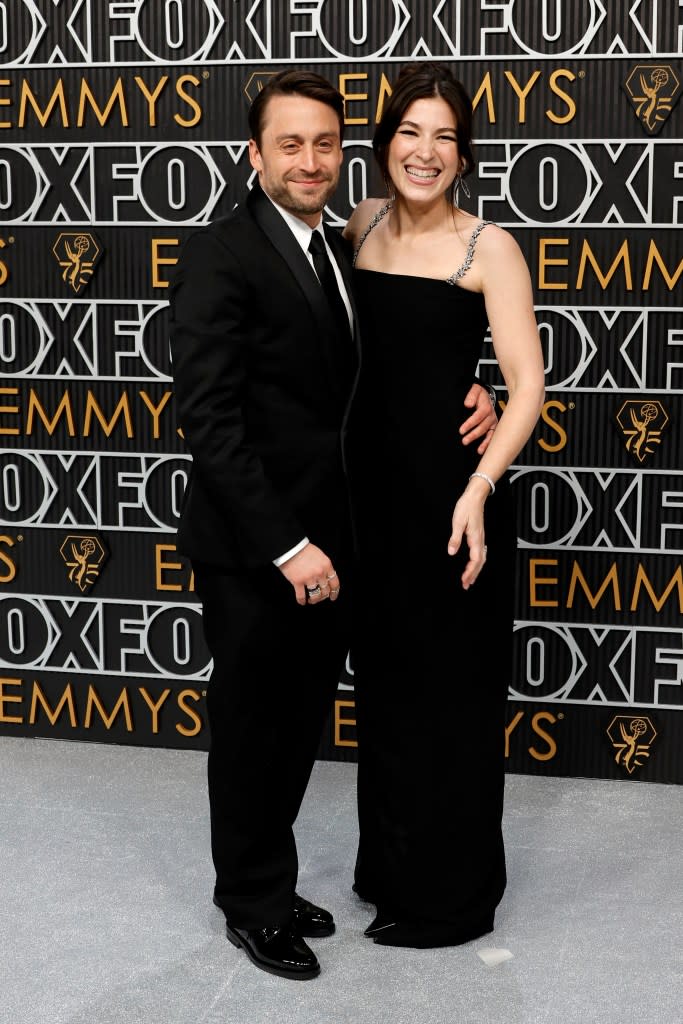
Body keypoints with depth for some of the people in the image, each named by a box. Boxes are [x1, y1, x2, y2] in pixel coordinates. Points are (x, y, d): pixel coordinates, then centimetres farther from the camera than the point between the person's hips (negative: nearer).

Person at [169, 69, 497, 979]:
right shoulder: (220, 256, -14)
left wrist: (467, 396, -3)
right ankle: (255, 903, 28)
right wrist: (286, 546, -22)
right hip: (251, 555, -7)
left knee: (299, 725, 17)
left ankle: (266, 882, 35)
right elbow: (209, 419, -20)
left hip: (323, 544, 7)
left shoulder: (342, 254, 10)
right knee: (252, 730, 9)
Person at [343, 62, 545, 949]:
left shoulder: (488, 247, -8)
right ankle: (392, 865, 36)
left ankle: (451, 891, 23)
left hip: (449, 488, -5)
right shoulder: (361, 225, 7)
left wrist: (477, 490, -26)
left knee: (450, 688, 6)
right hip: (371, 486, 6)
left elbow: (528, 383, -14)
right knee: (384, 679, 17)